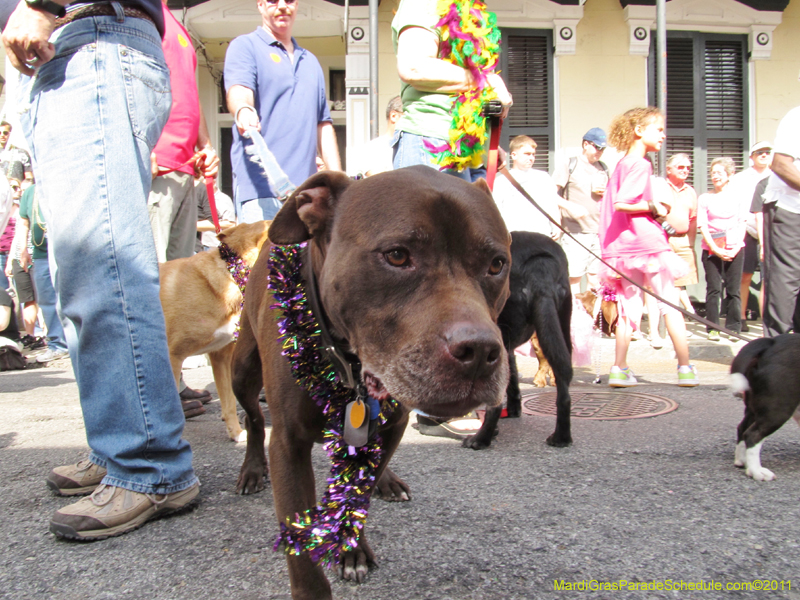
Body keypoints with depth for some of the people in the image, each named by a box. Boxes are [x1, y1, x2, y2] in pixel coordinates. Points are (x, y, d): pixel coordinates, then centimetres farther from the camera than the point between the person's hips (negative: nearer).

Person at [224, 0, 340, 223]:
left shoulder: (311, 61, 25)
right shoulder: (245, 46, 8)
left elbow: (324, 125, 22)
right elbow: (238, 92, -12)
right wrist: (243, 110, -36)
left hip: (306, 187, 5)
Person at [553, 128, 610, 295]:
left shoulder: (603, 168, 19)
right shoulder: (568, 164, 1)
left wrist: (604, 193, 5)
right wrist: (569, 206, -22)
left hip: (599, 231, 5)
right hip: (575, 232, -5)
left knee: (596, 278, 4)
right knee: (574, 277, -4)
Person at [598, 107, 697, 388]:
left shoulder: (621, 165, 17)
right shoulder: (640, 164, -9)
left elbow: (610, 203, 21)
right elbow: (621, 203, -22)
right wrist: (654, 208, -11)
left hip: (621, 246, 8)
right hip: (646, 241, -7)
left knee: (629, 308, 9)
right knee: (670, 304, 3)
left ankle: (619, 369, 6)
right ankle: (685, 368, 9)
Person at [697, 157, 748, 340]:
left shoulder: (738, 197, 9)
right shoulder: (705, 198, 6)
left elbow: (742, 225, 5)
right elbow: (703, 227, -1)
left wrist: (735, 249, -8)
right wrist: (716, 249, -11)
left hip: (734, 249, 1)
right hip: (711, 249, -1)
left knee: (733, 290, 1)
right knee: (714, 289, -3)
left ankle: (733, 328, 9)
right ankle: (713, 328, 3)